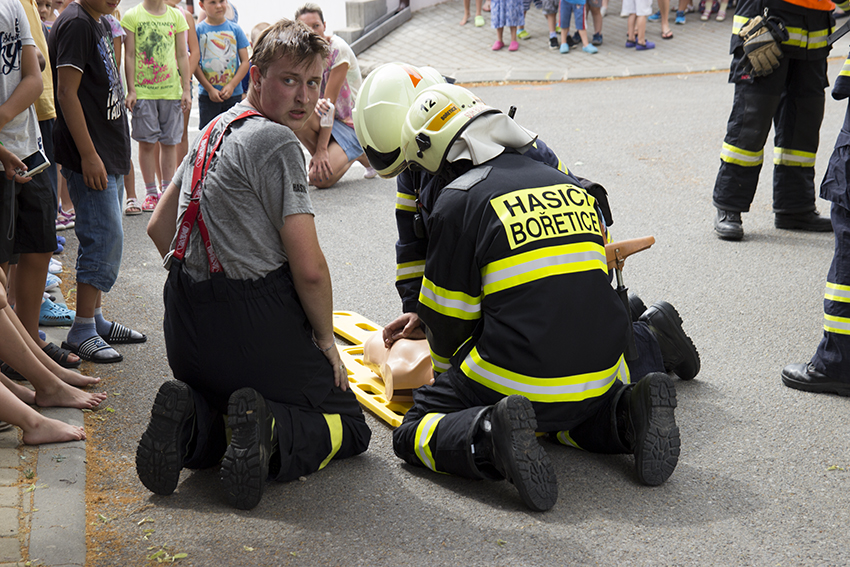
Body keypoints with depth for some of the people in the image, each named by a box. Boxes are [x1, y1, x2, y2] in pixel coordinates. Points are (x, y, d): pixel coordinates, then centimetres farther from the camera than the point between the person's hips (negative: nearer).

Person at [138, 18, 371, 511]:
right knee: (350, 427, 10)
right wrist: (326, 339, -1)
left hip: (187, 325, 8)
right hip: (257, 324, -7)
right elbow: (309, 267, -16)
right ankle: (273, 434, -21)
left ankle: (193, 420, -2)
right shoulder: (276, 143, -13)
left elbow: (160, 228, 24)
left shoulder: (214, 132, 15)